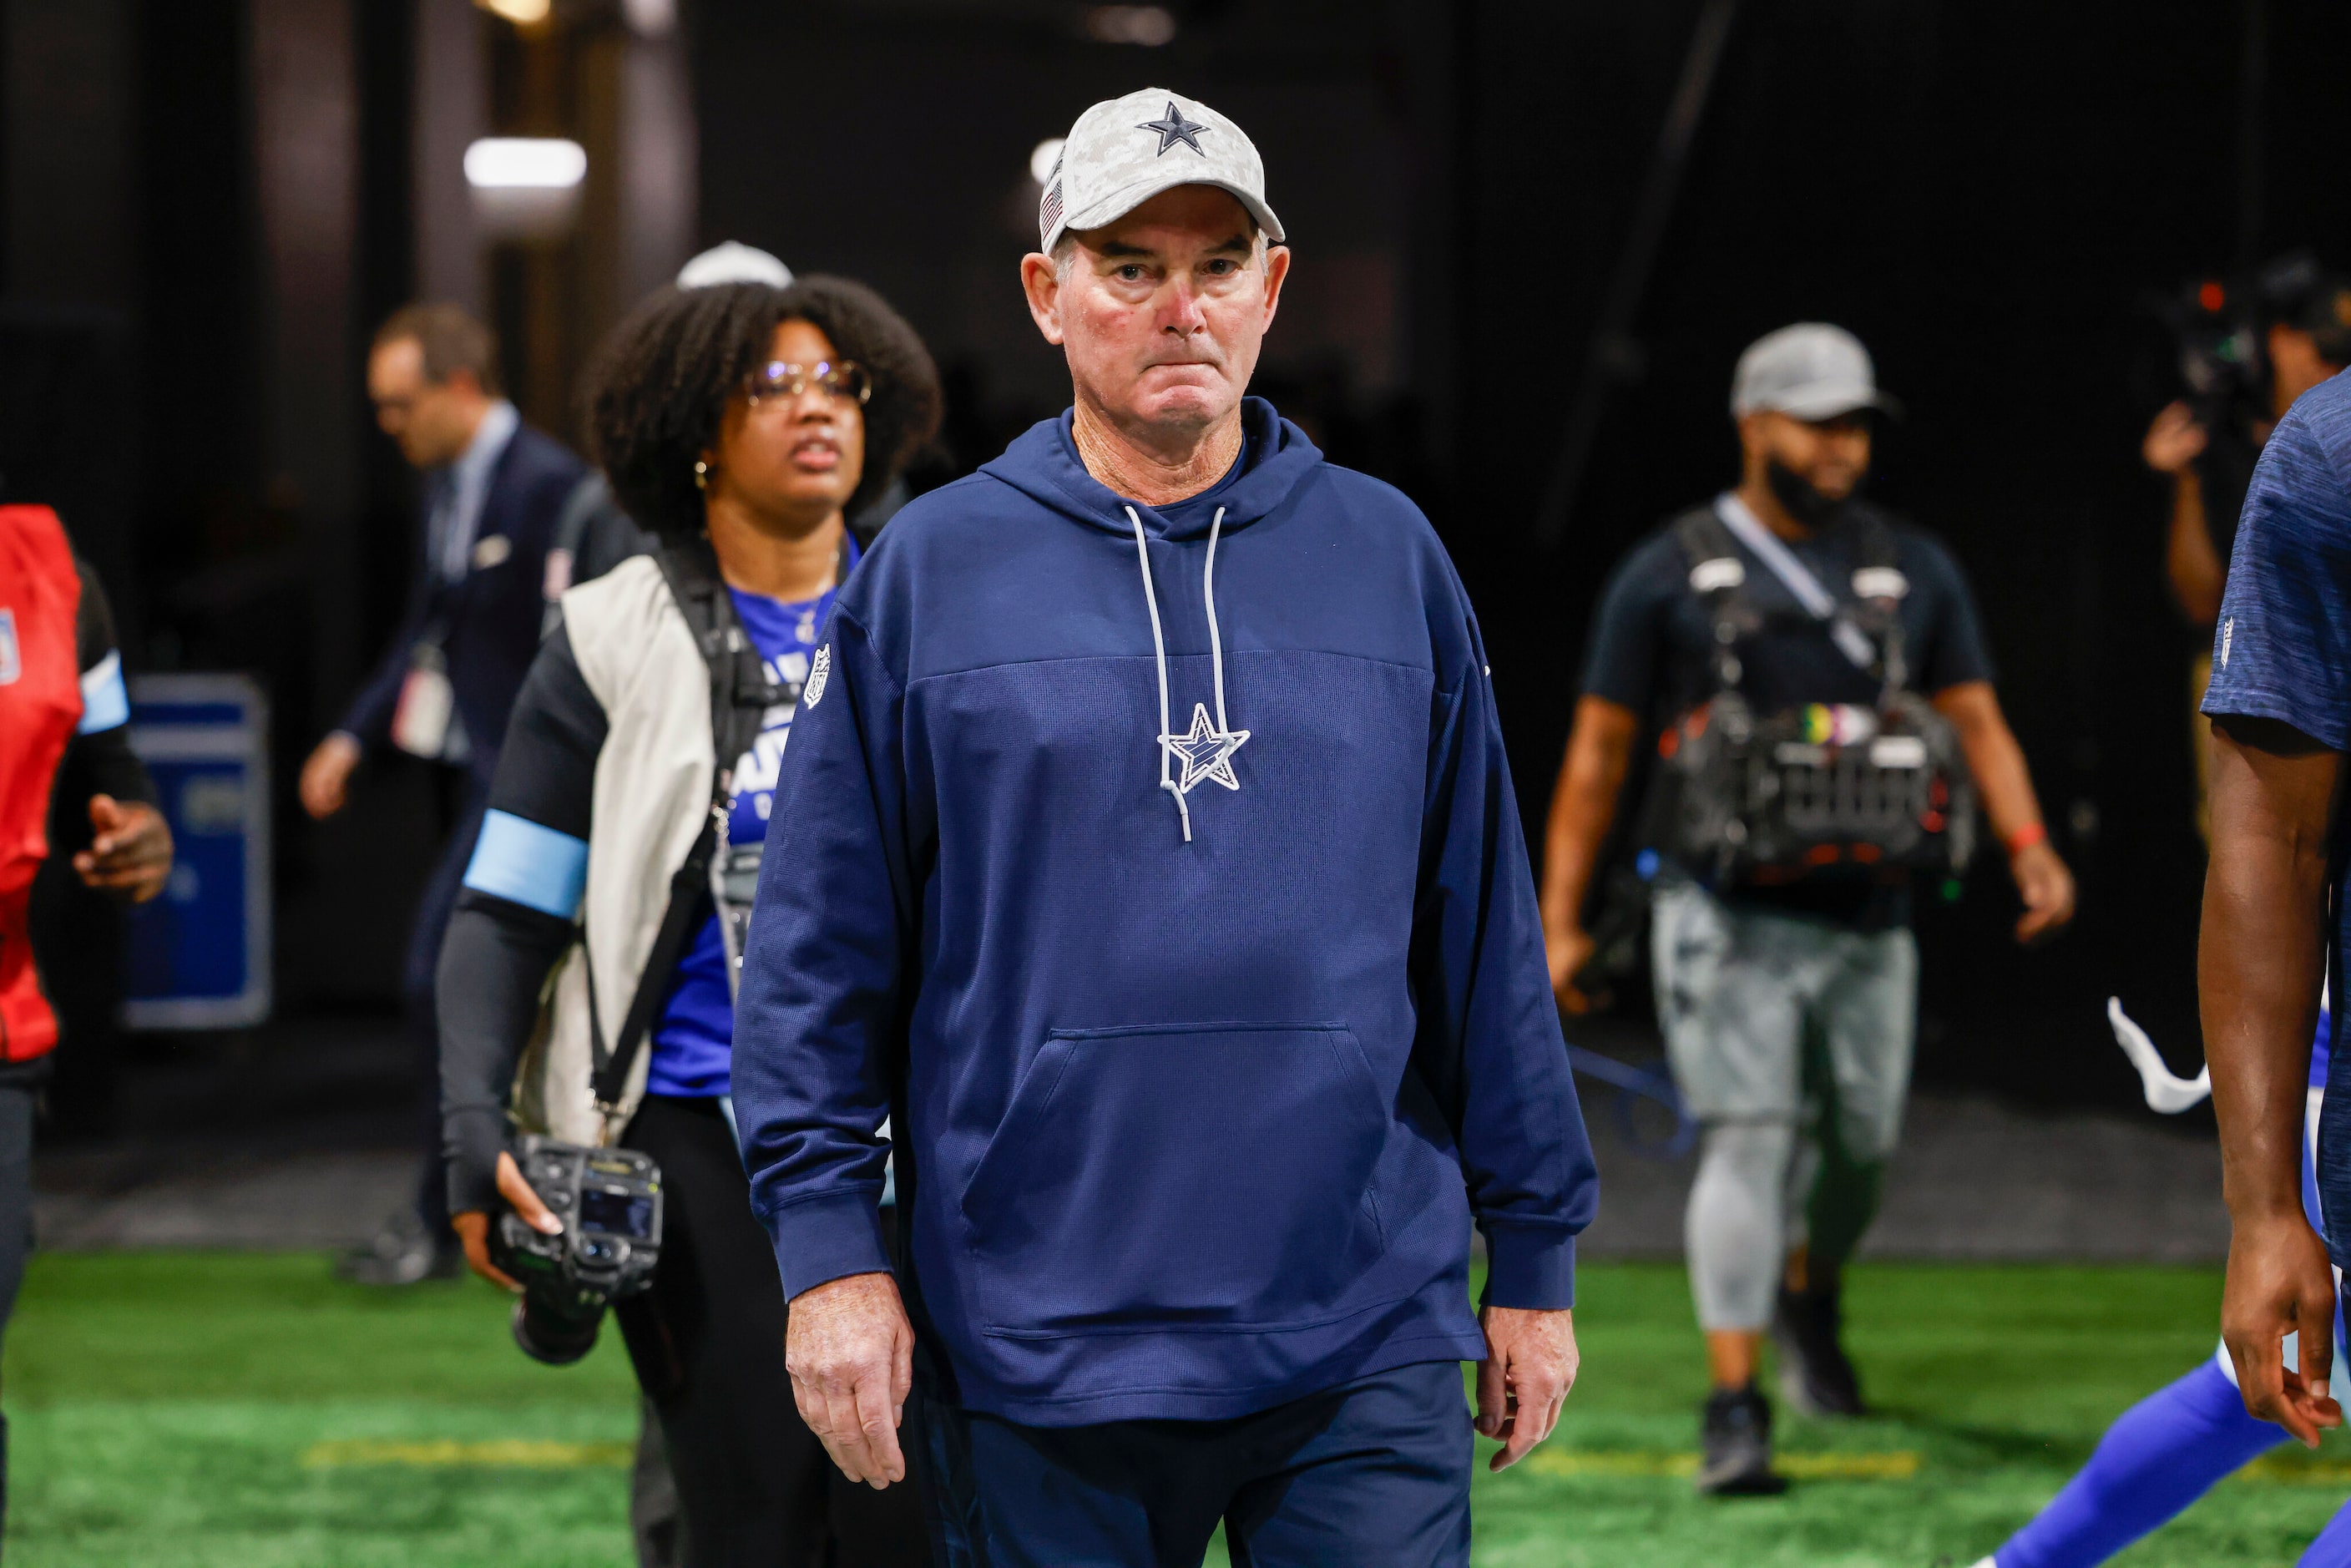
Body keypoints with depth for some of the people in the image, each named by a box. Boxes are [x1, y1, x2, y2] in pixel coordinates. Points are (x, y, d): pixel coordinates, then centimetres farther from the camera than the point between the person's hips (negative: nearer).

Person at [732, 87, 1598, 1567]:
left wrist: (1535, 1252, 9)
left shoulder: (1390, 558, 8)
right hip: (1034, 1362, -1)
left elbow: (1486, 934, 10)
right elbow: (822, 947, 2)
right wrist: (829, 1245, -5)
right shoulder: (928, 571, 3)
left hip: (1366, 1348, 1)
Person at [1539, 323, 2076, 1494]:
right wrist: (1560, 923, -3)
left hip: (1868, 920, 4)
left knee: (1859, 1146, 12)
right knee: (1747, 1144, -14)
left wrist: (2030, 848, -15)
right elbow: (1597, 751, 2)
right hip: (1728, 919, -4)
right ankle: (1734, 1410, -16)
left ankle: (1809, 1301, 44)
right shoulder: (1669, 575, 0)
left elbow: (1977, 721, 4)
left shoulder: (1913, 571, 9)